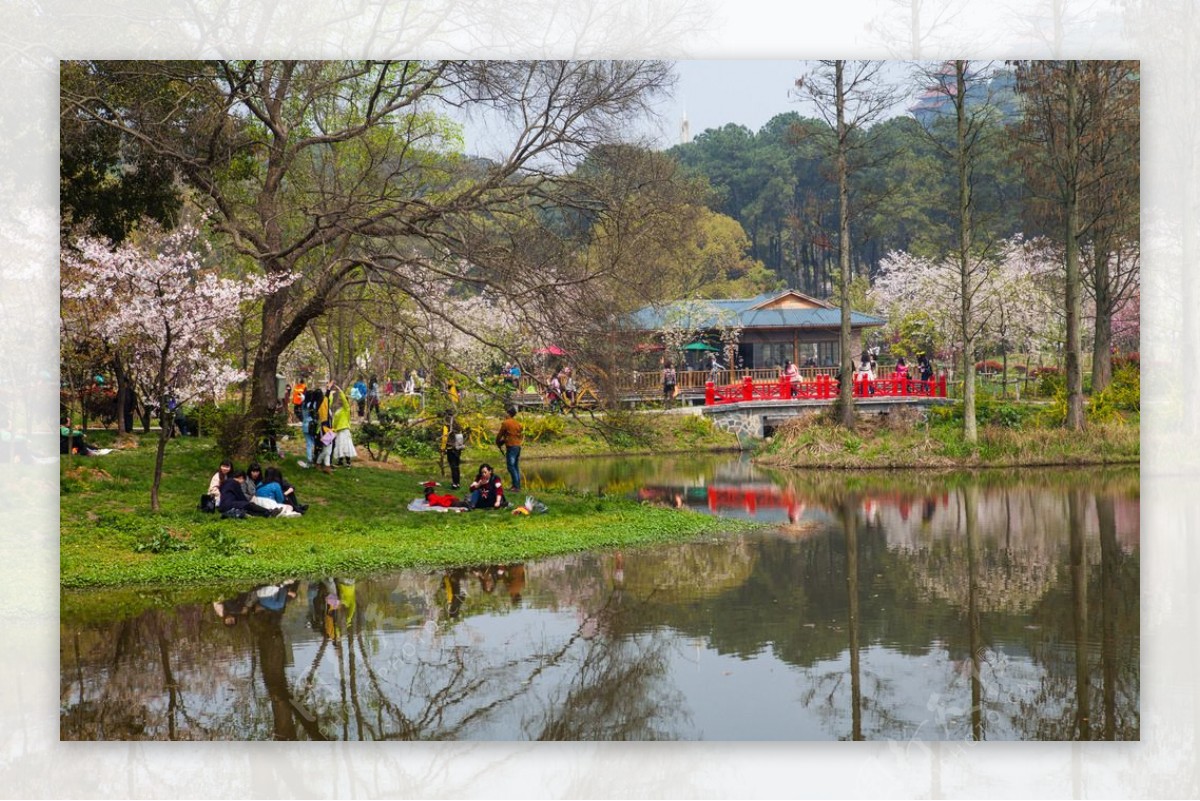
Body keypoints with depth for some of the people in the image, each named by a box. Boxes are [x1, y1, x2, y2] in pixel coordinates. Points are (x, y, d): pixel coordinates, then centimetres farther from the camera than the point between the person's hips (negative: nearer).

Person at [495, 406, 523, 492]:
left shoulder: (506, 423, -8)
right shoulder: (518, 424, 12)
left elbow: (500, 434, -1)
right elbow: (522, 436, 17)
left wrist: (498, 443, 15)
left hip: (511, 447, -8)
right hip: (518, 446, 8)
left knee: (511, 466, -8)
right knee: (516, 467, 13)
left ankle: (516, 486, -15)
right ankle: (517, 485, 14)